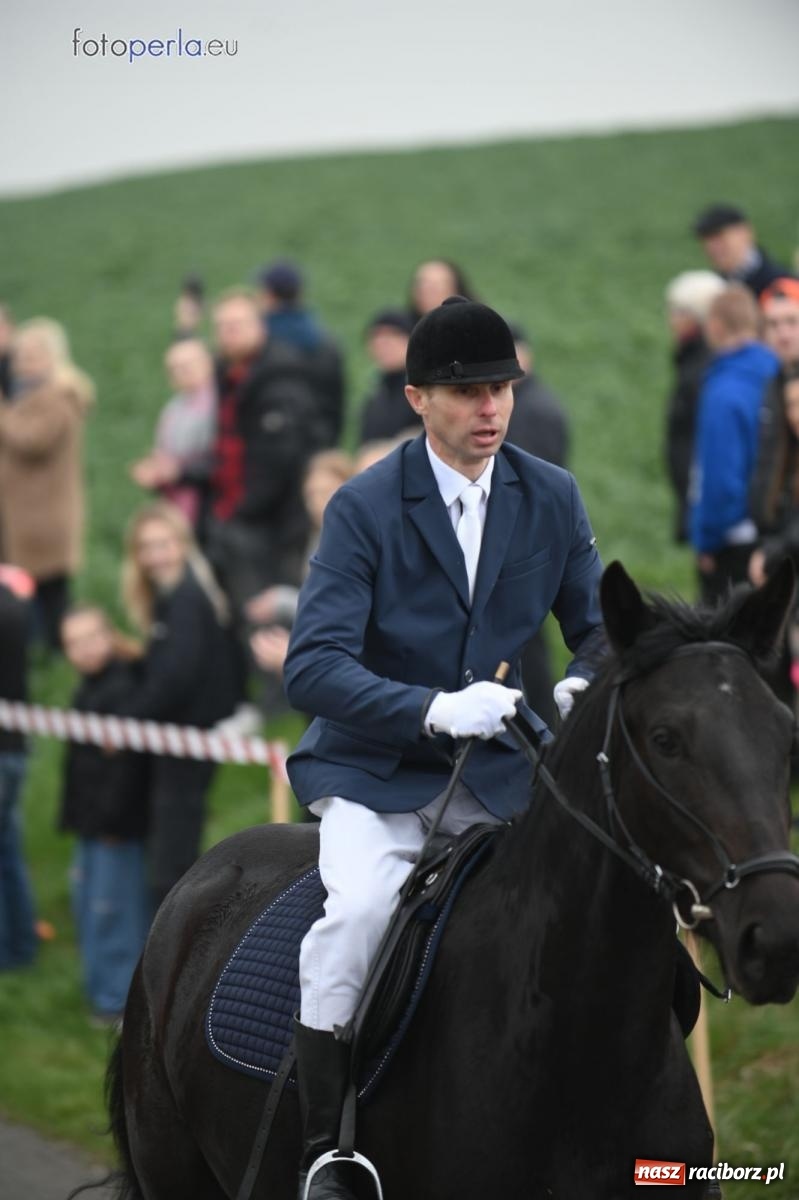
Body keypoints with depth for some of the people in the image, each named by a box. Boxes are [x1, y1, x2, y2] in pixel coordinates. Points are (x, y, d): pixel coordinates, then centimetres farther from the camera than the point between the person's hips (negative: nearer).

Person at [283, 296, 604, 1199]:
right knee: (361, 906, -31)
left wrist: (585, 684, -12)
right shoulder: (364, 507, -9)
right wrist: (433, 709, -33)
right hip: (376, 772, -4)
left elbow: (597, 626, 13)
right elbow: (312, 666, -18)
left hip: (499, 772, 4)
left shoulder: (553, 499, 4)